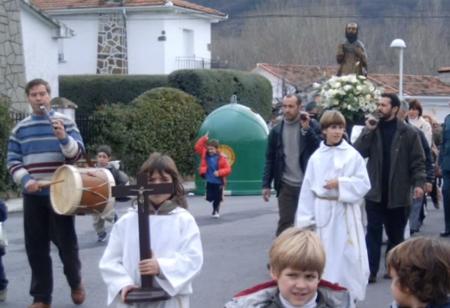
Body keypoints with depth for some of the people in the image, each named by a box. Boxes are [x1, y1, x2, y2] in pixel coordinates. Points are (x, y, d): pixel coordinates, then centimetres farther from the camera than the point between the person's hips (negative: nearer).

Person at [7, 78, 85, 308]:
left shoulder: (65, 122, -1)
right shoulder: (20, 129, 8)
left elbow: (77, 153, -9)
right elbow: (12, 160, 6)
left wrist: (63, 138, -29)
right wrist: (26, 180, -12)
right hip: (32, 195, 3)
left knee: (66, 242, 2)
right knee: (36, 247, 4)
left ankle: (75, 283, 27)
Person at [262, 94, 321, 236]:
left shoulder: (312, 126, -1)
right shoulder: (276, 131, 6)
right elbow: (270, 159, 7)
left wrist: (306, 129, -18)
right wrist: (266, 184, 1)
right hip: (286, 185, 1)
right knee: (284, 223, -1)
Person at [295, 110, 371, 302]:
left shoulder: (353, 155, -2)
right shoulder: (316, 157, 4)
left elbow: (364, 184, -4)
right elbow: (307, 189, 4)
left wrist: (340, 183, -16)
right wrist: (305, 219, 1)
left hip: (345, 213, -2)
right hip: (323, 212, 2)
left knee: (347, 255, -1)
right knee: (325, 256, 9)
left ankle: (349, 296, 10)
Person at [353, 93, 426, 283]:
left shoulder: (408, 133, -2)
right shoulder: (372, 130, 5)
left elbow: (418, 161, -3)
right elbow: (357, 152, -5)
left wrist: (419, 183, -15)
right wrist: (368, 131, -13)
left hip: (398, 193, -1)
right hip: (375, 192, 1)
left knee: (396, 234, 11)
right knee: (373, 232, -1)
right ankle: (370, 271, 0)